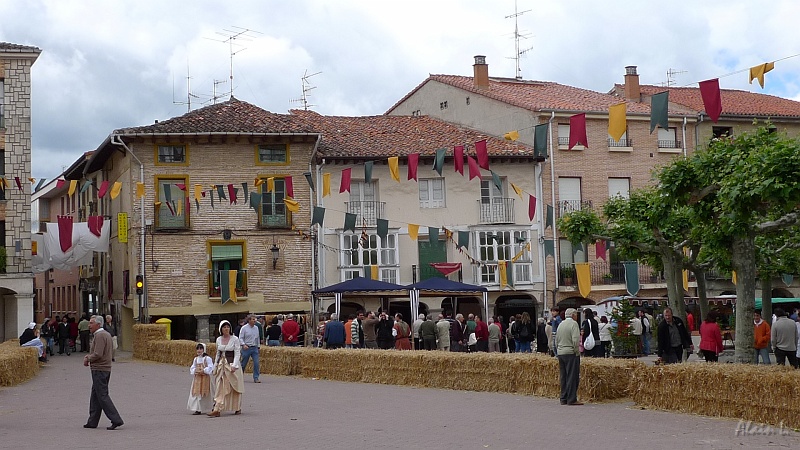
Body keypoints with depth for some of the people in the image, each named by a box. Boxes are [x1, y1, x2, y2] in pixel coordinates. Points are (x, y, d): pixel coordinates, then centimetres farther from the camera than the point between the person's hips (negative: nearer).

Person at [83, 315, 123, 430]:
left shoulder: (100, 335, -16)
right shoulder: (106, 334, 16)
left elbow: (98, 354, -24)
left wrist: (88, 359, -6)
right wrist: (89, 356, 11)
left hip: (99, 370, -10)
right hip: (105, 369, 10)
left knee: (102, 396, -8)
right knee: (95, 396, 14)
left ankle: (116, 420, -12)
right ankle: (92, 422, 18)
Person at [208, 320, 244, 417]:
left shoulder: (235, 339, -6)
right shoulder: (218, 340, 7)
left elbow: (237, 354, -9)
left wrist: (234, 365, -20)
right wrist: (215, 366, 14)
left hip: (232, 364, -4)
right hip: (221, 365, 4)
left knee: (234, 388, 5)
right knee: (219, 388, -3)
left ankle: (237, 408, 21)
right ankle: (217, 410, -6)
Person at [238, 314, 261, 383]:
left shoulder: (256, 328, 10)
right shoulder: (244, 328, -5)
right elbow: (240, 338, -7)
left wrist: (258, 347, 20)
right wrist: (243, 345, -22)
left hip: (254, 348, 4)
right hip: (246, 348, -4)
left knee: (256, 363, -7)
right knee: (243, 364, 6)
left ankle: (256, 378, -2)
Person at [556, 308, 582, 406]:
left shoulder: (560, 324, 13)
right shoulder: (573, 324, -9)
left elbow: (556, 340, 17)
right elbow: (575, 340, -18)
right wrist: (577, 352, -10)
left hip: (560, 353, 7)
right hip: (571, 353, -7)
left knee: (563, 377, 10)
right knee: (572, 377, -5)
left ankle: (564, 399, 12)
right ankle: (571, 399, -7)